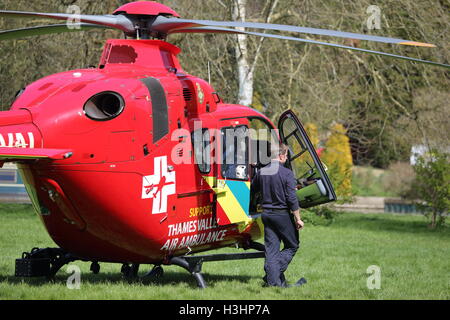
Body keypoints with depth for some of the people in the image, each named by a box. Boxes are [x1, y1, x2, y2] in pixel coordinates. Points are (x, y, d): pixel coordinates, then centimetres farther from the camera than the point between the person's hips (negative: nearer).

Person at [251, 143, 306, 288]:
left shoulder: (261, 172, 4)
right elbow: (292, 199, -15)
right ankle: (277, 272, -6)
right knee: (292, 245, 9)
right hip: (282, 215, -5)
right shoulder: (286, 174, -14)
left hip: (266, 214, 5)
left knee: (271, 248, 9)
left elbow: (252, 190, 20)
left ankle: (273, 280, 6)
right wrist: (298, 219, -8)